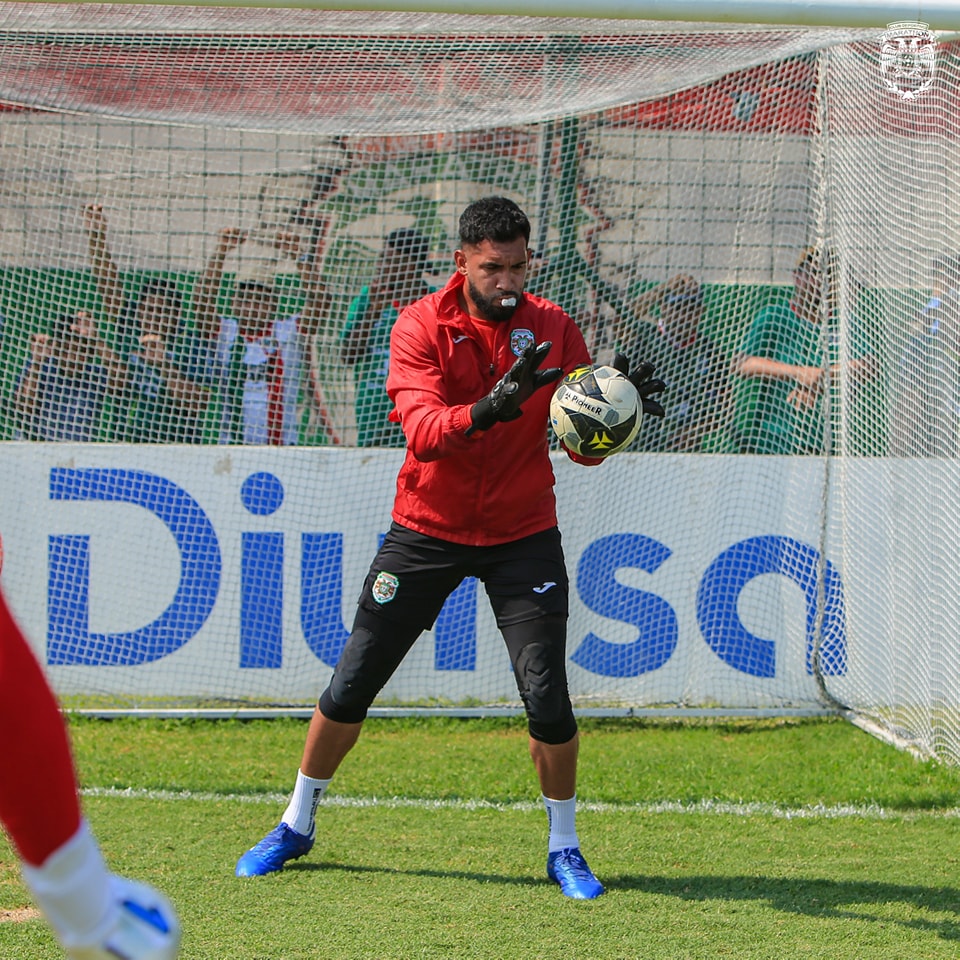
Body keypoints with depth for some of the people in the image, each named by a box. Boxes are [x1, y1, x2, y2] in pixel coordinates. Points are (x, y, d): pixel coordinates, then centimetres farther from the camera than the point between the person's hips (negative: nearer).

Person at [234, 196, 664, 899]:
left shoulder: (552, 328, -4)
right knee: (352, 685, 4)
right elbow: (423, 431, -25)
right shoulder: (421, 326, -10)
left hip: (523, 532, 0)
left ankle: (565, 847, 9)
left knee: (548, 696, -11)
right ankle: (297, 827, 23)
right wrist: (491, 408, -43)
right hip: (428, 528, 0)